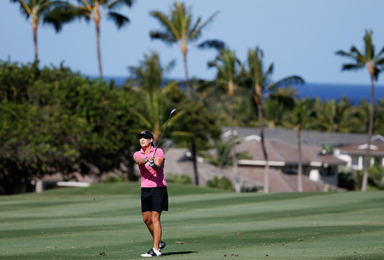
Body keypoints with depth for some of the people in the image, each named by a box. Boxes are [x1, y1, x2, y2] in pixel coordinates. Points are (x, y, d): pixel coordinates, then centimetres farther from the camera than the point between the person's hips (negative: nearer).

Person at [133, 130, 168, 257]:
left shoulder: (158, 152, -4)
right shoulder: (138, 154, 6)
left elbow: (158, 167, -21)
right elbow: (139, 161, -18)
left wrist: (154, 164, -44)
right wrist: (147, 159, -41)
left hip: (158, 188, -6)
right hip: (145, 188, 6)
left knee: (155, 218, -12)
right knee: (146, 218, 10)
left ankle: (156, 249, -14)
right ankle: (158, 242, 28)